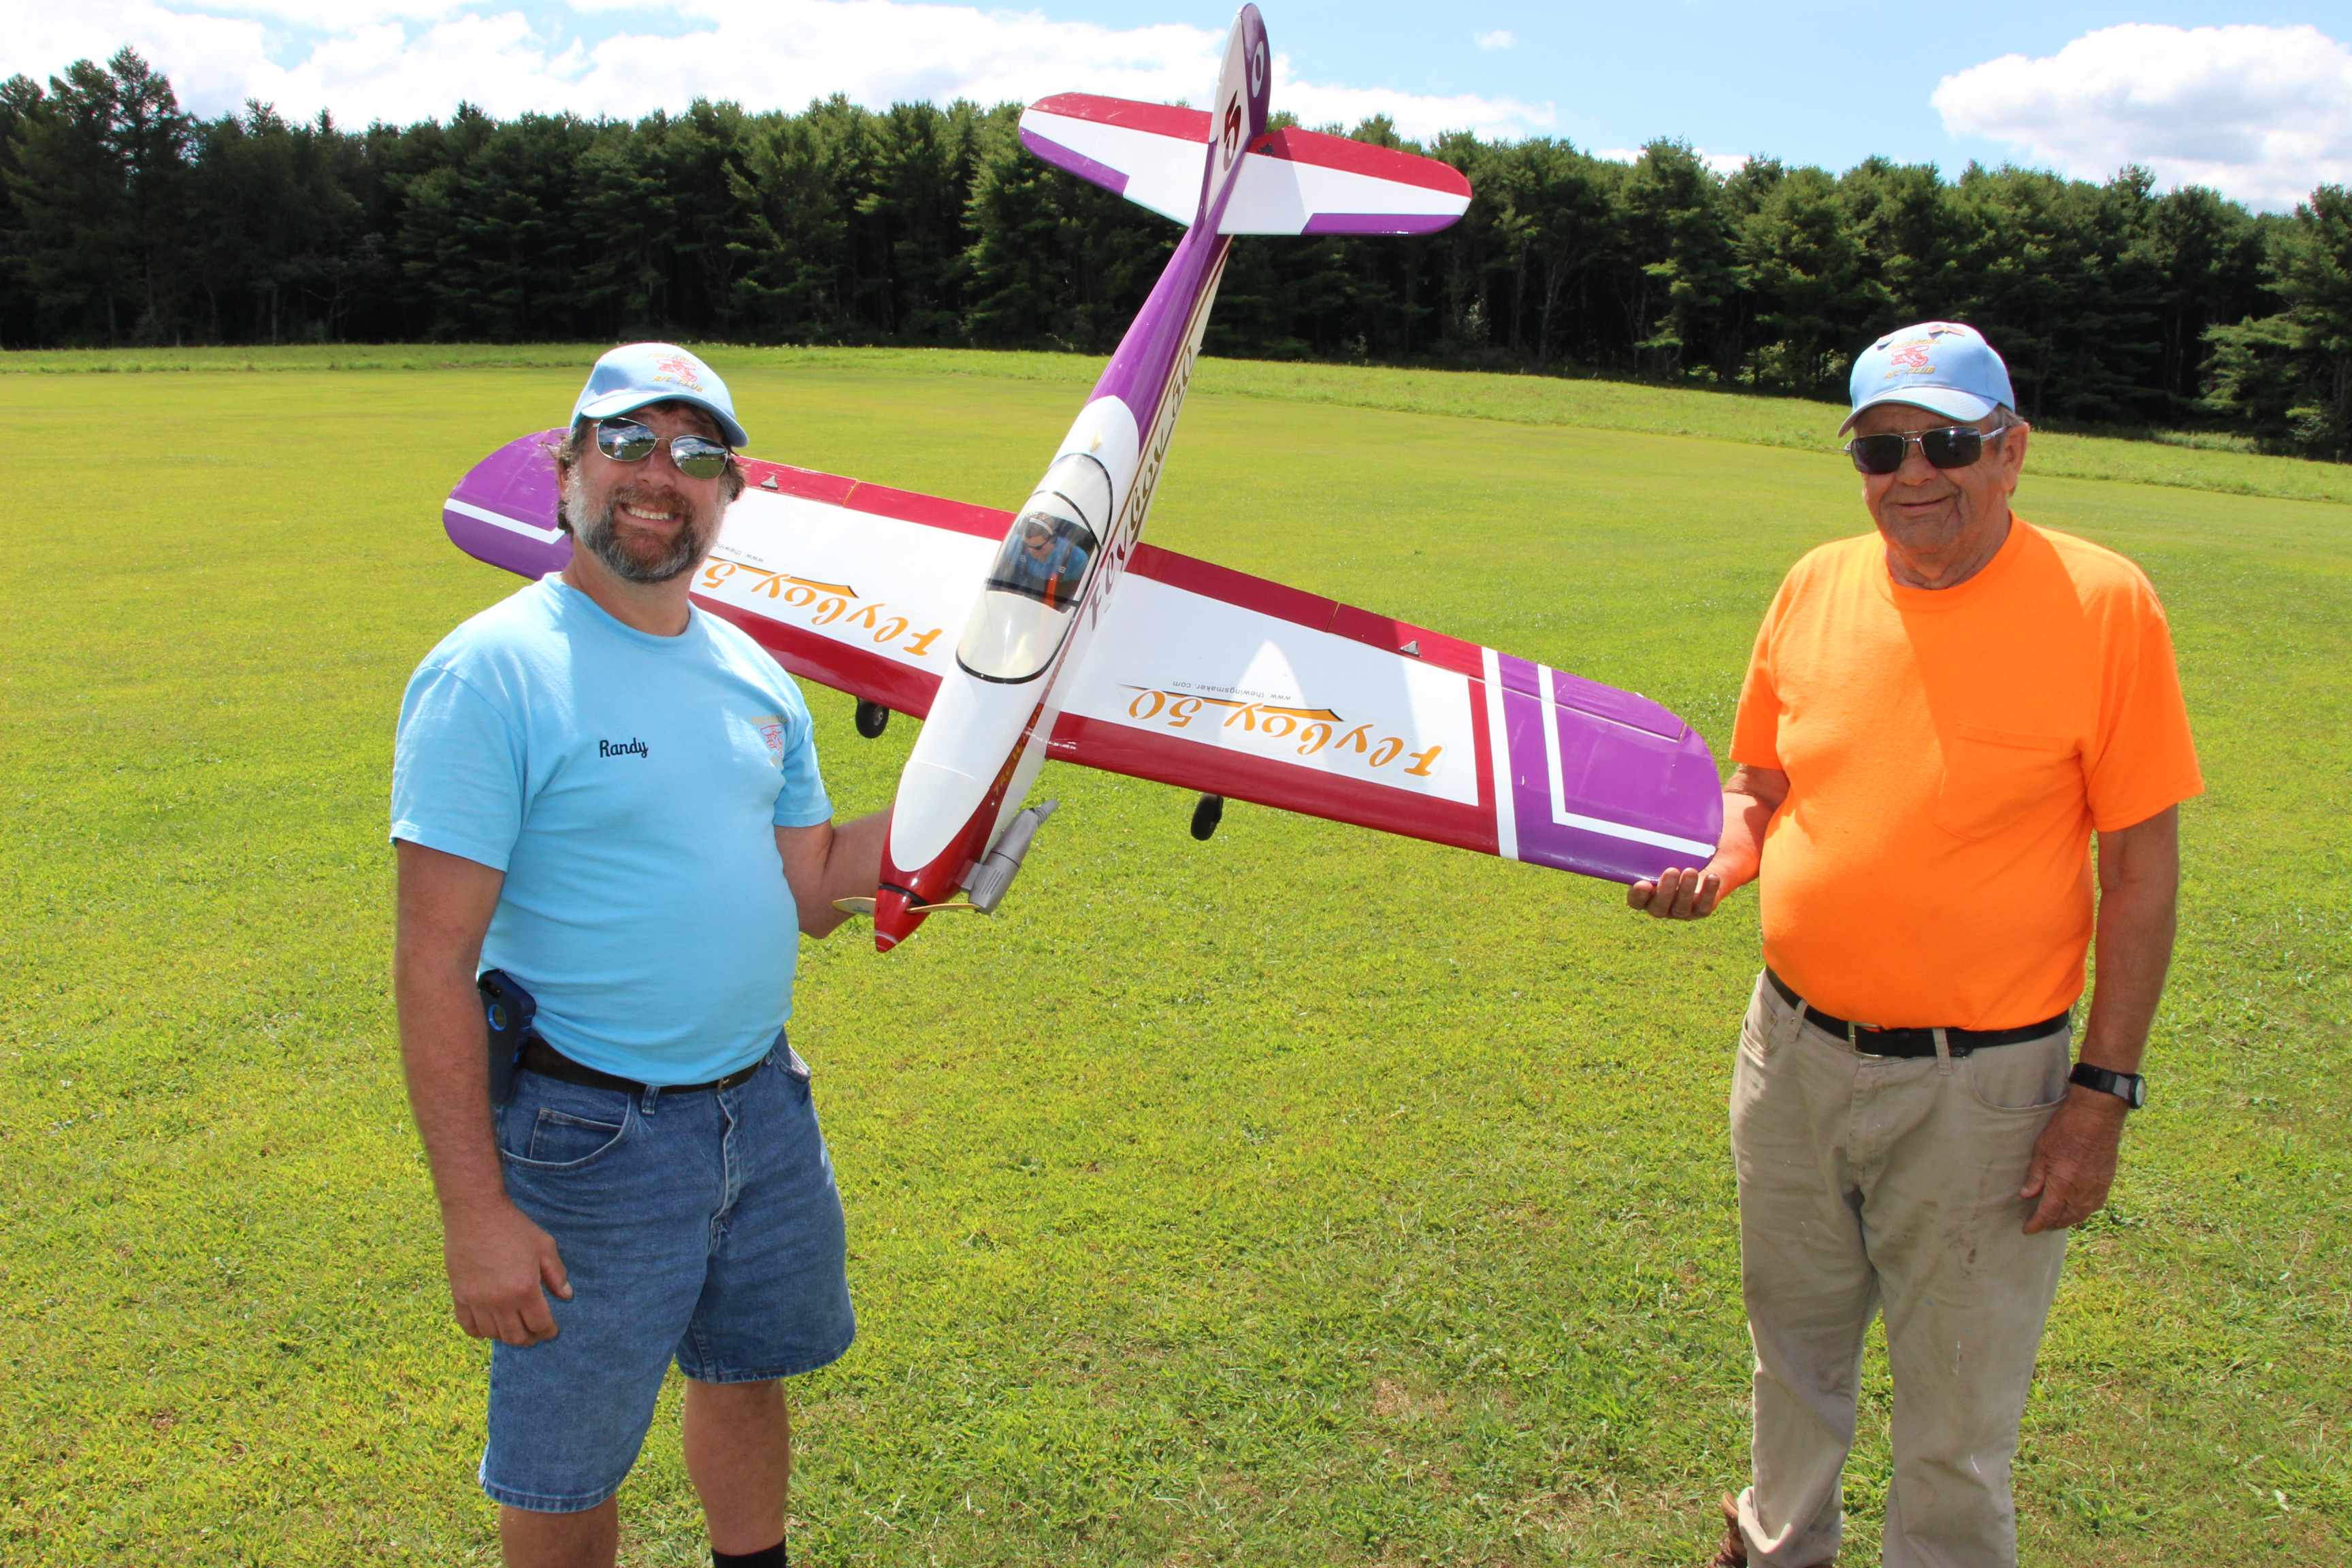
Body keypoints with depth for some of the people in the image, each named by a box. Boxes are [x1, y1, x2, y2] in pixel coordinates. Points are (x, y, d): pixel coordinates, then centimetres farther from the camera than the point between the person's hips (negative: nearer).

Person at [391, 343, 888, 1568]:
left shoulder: (754, 676, 5)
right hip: (591, 1137, -6)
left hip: (767, 1107, 6)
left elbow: (814, 887, 9)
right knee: (565, 1468, 11)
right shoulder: (492, 674, -16)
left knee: (745, 1372, 25)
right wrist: (474, 1212, -20)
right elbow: (434, 969, -18)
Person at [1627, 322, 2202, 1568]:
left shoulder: (2101, 602, -12)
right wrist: (1719, 863, -10)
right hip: (1791, 1049, 5)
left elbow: (2142, 866, -10)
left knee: (1955, 1421, 11)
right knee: (1793, 1351, 25)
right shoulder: (1816, 587, 1)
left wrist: (2104, 1087, -11)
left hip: (1978, 1086, -4)